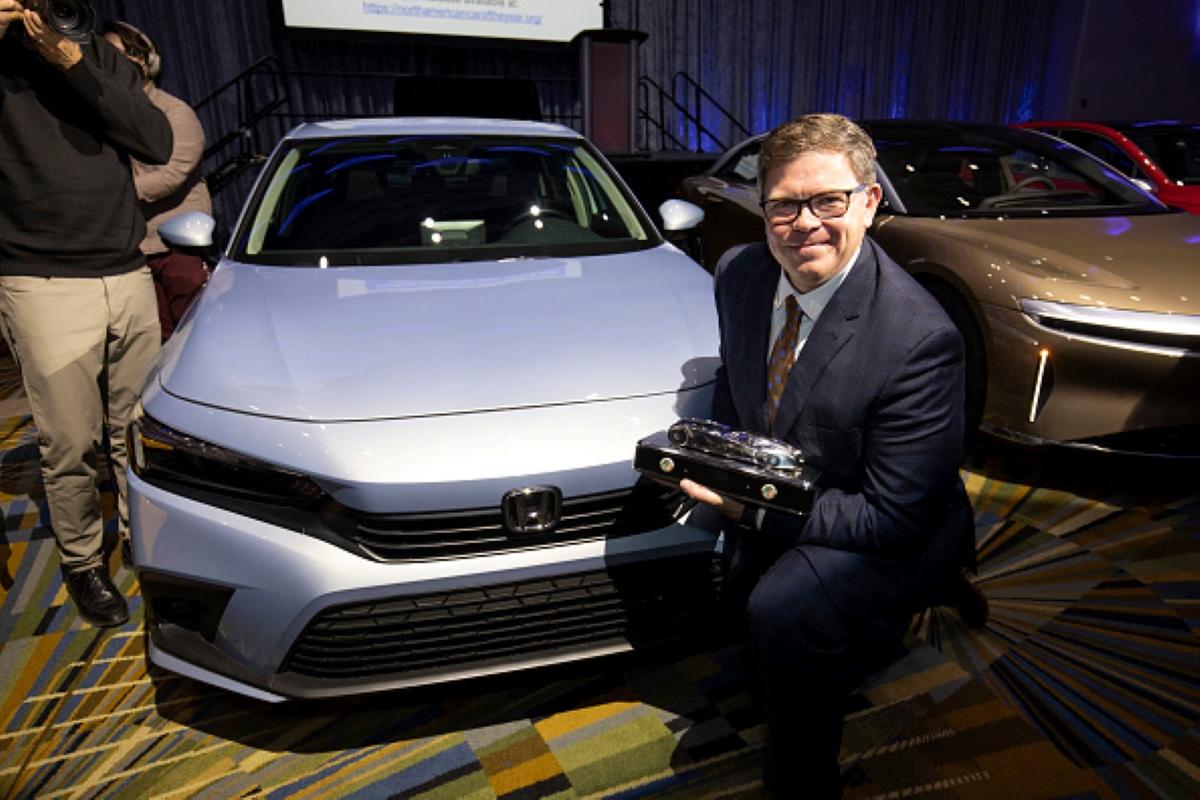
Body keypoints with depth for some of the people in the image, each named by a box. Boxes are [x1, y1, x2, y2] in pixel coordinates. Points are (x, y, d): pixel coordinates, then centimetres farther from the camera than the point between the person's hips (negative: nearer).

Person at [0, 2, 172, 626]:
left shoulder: (101, 57, 13)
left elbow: (158, 145, -1)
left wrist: (73, 62, -10)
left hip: (129, 276, 3)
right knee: (71, 447, 2)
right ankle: (82, 564, 22)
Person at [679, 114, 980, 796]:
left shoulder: (919, 338, -28)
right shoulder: (739, 273, -8)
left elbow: (894, 519, -24)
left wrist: (758, 508, -27)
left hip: (889, 543, -7)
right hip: (767, 512, 7)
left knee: (781, 612, -31)